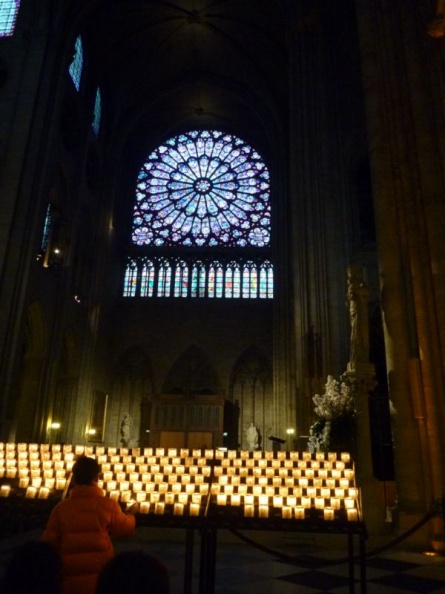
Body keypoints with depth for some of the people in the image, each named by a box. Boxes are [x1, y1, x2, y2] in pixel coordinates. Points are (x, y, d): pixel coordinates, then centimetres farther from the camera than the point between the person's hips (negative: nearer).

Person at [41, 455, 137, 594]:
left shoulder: (61, 507, -4)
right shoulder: (108, 504, -8)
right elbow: (124, 529, 7)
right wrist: (130, 513, 27)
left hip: (71, 578, 2)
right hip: (101, 577, -1)